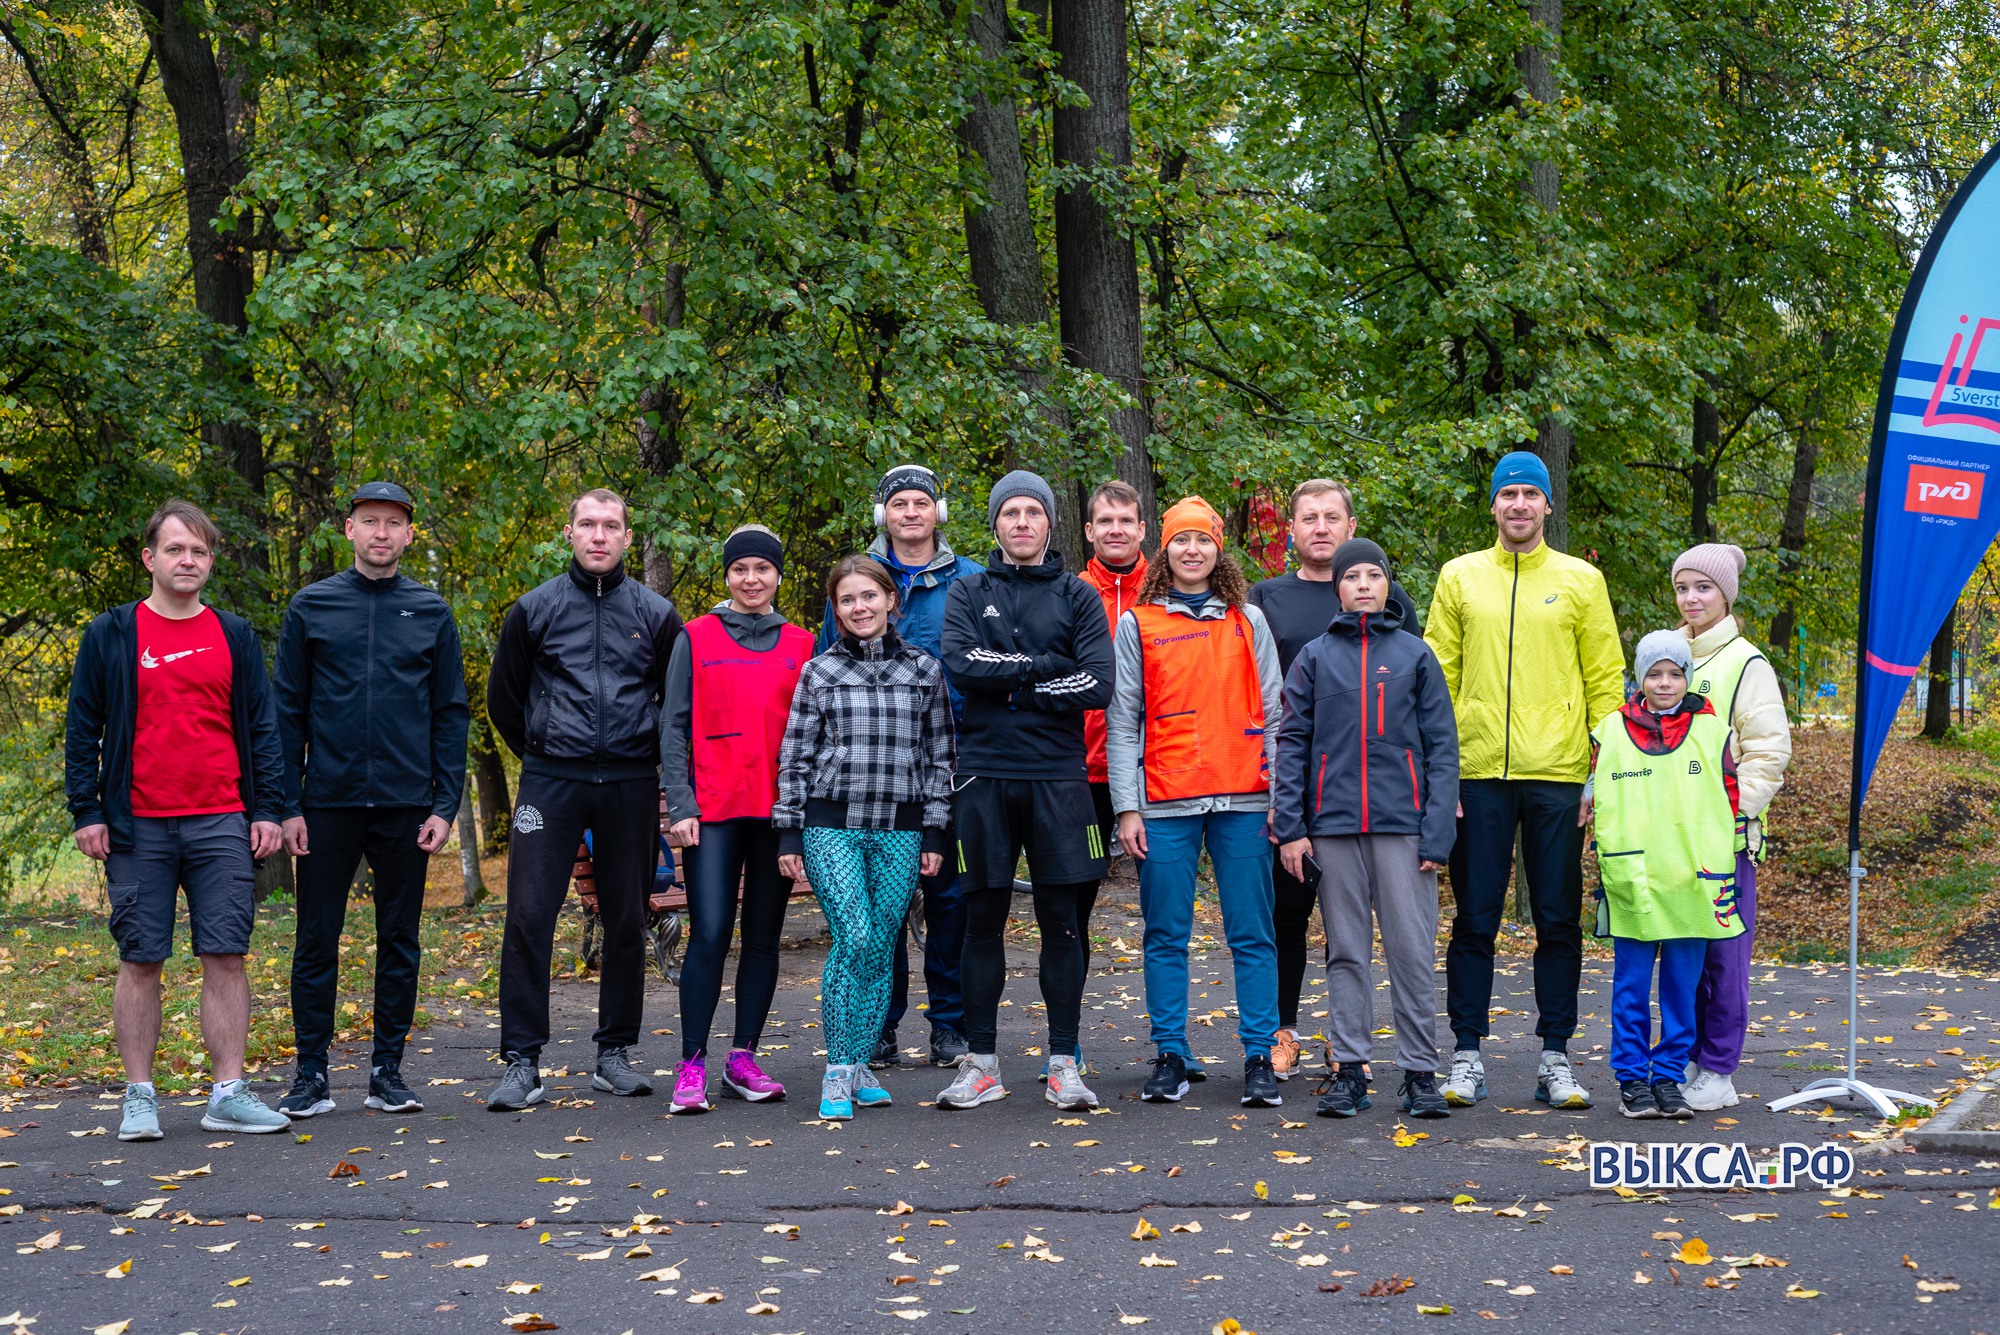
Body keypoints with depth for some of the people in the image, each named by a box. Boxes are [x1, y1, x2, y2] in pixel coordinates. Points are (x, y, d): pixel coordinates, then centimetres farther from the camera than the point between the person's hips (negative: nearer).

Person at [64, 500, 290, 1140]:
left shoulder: (235, 637, 11)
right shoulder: (110, 635, 5)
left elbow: (262, 727, 11)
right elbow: (82, 728, 5)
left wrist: (269, 810, 3)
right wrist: (86, 812, -2)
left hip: (223, 823, 2)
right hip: (138, 827, -1)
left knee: (226, 956, 0)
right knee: (140, 961, 3)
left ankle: (228, 1095, 5)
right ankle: (139, 1097, 11)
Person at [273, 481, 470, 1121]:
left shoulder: (432, 612, 7)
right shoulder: (311, 606, 5)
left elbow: (451, 715, 7)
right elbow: (288, 713, 4)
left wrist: (446, 804, -2)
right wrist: (288, 805, -3)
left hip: (406, 804, 1)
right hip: (329, 802, -1)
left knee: (399, 942, 7)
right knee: (317, 942, 3)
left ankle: (388, 1069, 17)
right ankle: (311, 1075, 12)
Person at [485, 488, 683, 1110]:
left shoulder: (656, 614, 5)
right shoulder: (535, 609, 4)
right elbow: (503, 697, 14)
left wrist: (649, 756, 10)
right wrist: (540, 752, 12)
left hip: (631, 784, 1)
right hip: (551, 781, -1)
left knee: (627, 921, 7)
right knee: (528, 917, -8)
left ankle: (615, 1054, 18)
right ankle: (522, 1062, -1)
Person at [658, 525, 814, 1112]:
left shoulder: (801, 645, 10)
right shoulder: (696, 638, 5)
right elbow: (673, 726, 2)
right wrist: (680, 805, -7)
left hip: (779, 809, 3)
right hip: (714, 807, -3)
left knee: (763, 935, 6)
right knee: (710, 934, -8)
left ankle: (743, 1059, 15)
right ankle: (692, 1065, -2)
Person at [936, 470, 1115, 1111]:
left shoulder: (1078, 596, 8)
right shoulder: (968, 593, 10)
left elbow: (1096, 686, -5)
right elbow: (962, 665, -9)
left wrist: (1008, 688, -7)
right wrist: (1045, 666, -9)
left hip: (1058, 777, 0)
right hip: (984, 775, 0)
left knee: (1064, 920, 2)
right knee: (983, 920, 5)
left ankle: (1063, 1063, 10)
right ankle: (981, 1063, 13)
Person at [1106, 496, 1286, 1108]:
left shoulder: (1248, 620, 11)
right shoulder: (1136, 624, 8)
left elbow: (1273, 713, 10)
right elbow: (1121, 721, 5)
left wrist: (1280, 796, 1)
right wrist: (1127, 806, -2)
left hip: (1243, 800, 1)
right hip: (1165, 803, 0)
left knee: (1251, 933, 1)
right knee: (1166, 935, 3)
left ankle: (1259, 1056, 7)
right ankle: (1170, 1055, 11)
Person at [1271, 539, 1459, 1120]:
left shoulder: (1415, 654, 7)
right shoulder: (1315, 657, 9)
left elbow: (1441, 746, 4)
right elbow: (1291, 742, 7)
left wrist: (1437, 832, -5)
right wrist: (1289, 825, -2)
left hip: (1402, 822, -1)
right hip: (1334, 824, 1)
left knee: (1413, 950, -1)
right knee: (1345, 951, 7)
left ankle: (1420, 1072, 6)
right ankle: (1350, 1067, 14)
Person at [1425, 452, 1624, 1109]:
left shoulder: (1582, 580, 7)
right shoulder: (1459, 577, 8)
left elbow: (1606, 679, 7)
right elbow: (1437, 675, 7)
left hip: (1557, 774, 0)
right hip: (1478, 772, 0)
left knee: (1559, 920, 5)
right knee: (1474, 920, 3)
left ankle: (1555, 1056, 14)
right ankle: (1467, 1054, 11)